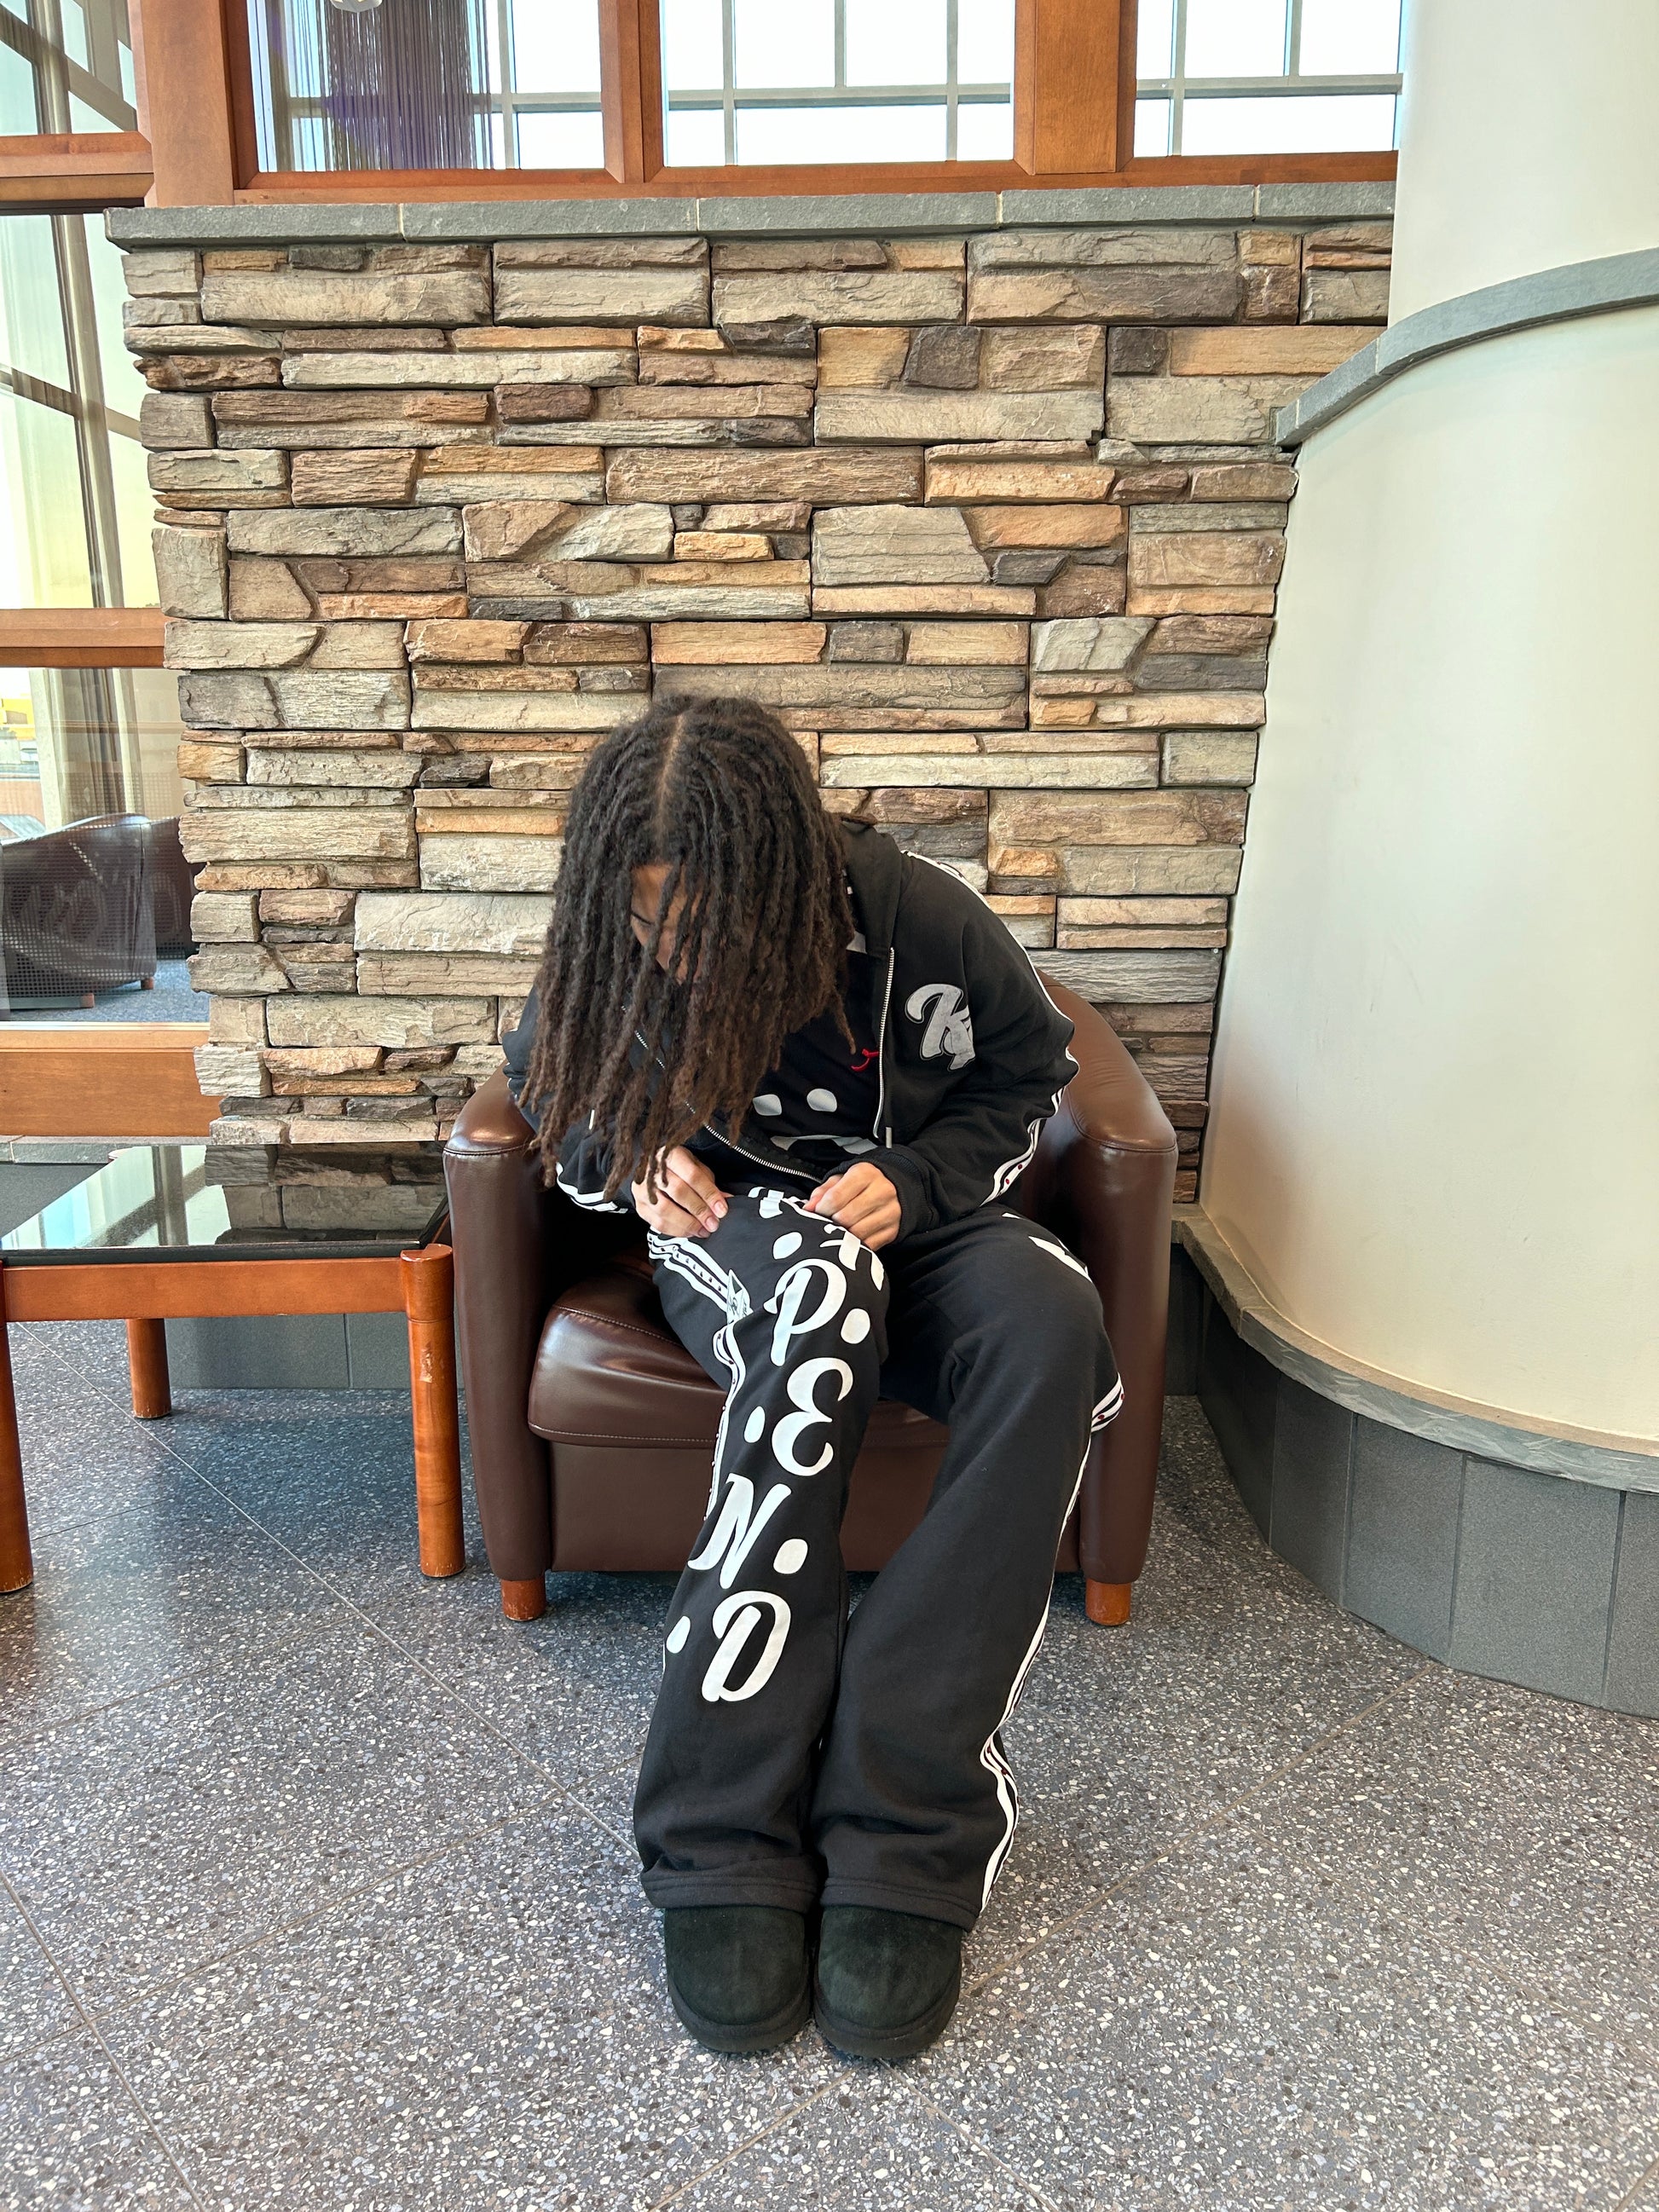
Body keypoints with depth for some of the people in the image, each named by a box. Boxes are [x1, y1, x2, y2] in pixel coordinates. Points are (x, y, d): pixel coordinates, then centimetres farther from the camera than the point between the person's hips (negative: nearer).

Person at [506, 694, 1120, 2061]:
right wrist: (637, 1159, -11)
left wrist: (917, 1178, -16)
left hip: (915, 1225, 1)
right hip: (734, 1235, 0)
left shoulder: (920, 923, -16)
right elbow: (552, 1092, 10)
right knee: (819, 1287, -40)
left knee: (1055, 1326, -36)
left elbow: (1029, 1075, 1)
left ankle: (901, 1836, -35)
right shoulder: (612, 953, -10)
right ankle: (729, 1841, -37)